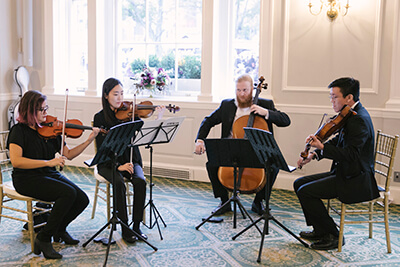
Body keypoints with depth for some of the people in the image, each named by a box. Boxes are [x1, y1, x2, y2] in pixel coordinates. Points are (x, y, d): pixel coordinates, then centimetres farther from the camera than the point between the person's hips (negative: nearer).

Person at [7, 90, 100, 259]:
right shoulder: (19, 131, -9)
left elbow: (68, 154, 7)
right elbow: (15, 161, -23)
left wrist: (89, 141, -5)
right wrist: (48, 162, -28)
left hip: (50, 175, 6)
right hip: (27, 179, -6)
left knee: (82, 200, -13)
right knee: (68, 193, -29)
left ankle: (59, 229, 18)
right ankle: (44, 239, -12)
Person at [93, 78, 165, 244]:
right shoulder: (100, 118, -4)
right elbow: (102, 148, -10)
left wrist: (158, 119, -24)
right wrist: (117, 166, -22)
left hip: (130, 160, 2)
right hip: (108, 163, -2)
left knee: (140, 181, -26)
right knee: (119, 183, -30)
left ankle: (137, 225, -13)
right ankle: (125, 228, -17)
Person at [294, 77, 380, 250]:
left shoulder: (359, 120, -22)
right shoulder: (351, 115, 10)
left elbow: (350, 154, -29)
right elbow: (338, 141, 19)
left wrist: (322, 147, -35)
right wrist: (314, 154, 8)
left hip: (354, 180, -11)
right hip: (344, 172, 11)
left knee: (305, 191, -18)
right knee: (299, 183, 10)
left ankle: (332, 236, -4)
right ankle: (319, 230, 18)